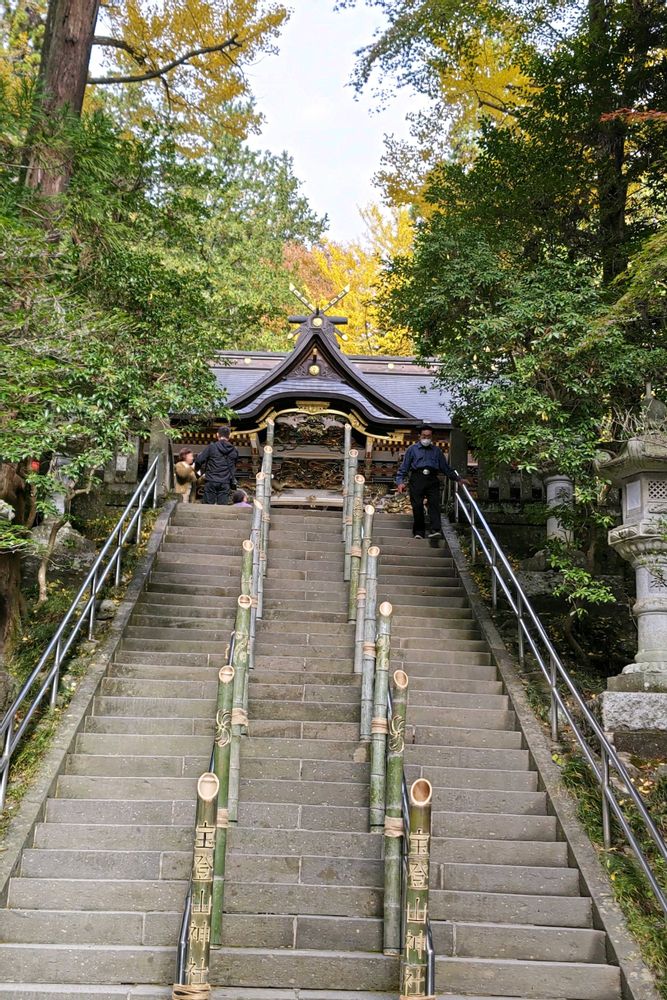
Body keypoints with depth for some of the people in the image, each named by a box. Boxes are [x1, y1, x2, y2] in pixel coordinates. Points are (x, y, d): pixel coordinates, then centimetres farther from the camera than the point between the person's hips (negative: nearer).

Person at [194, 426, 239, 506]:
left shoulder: (211, 447, -3)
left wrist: (196, 469, 13)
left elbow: (199, 460, -5)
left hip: (211, 481, -2)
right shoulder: (234, 451, 8)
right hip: (225, 483, 2)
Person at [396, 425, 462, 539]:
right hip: (417, 479, -1)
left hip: (432, 480, 1)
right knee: (417, 505, -5)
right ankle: (419, 531, 2)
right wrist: (400, 481, -2)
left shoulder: (436, 450, 20)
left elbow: (446, 467, 23)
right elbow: (404, 467, 10)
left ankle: (435, 530, -23)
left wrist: (458, 478, 18)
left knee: (434, 503, -14)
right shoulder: (412, 449, 14)